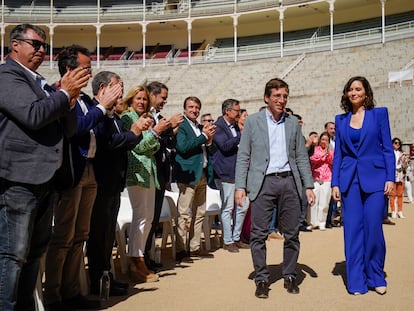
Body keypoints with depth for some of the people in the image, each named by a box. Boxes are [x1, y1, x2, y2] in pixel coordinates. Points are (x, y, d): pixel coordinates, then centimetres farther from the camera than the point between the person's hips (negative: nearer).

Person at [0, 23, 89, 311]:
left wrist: (70, 99, 2)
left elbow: (68, 130, 18)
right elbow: (33, 115, -20)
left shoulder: (41, 84, 20)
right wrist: (65, 93, -8)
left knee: (35, 251, 13)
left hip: (44, 178, 9)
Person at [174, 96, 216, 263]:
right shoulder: (180, 125, -6)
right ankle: (180, 251, 0)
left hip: (202, 174, 8)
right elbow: (183, 147, -20)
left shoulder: (201, 127, 18)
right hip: (188, 174, -8)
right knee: (184, 215, -6)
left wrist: (209, 140, 0)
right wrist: (204, 136, -15)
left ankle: (194, 247, 21)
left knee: (200, 213, 12)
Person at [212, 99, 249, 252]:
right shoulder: (218, 126, -8)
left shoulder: (235, 126, 18)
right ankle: (227, 241, 11)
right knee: (227, 208, -1)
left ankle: (236, 238, 23)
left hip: (239, 172, 8)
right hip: (226, 173, -8)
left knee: (243, 206, 10)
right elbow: (224, 145, -21)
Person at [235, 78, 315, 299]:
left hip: (289, 181, 3)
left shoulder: (293, 122, 12)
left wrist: (308, 185, 6)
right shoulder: (253, 121, 4)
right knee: (258, 235, -2)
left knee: (292, 234, 6)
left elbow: (302, 157, 13)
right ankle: (262, 279, 11)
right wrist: (240, 186, -6)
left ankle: (290, 277, 22)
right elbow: (243, 156, 2)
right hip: (263, 182, -2)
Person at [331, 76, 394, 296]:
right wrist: (335, 183, 4)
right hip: (349, 180, 2)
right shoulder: (340, 120, 11)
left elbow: (388, 148, 2)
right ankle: (356, 281, 12)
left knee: (373, 228, -2)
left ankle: (375, 277, 17)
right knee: (352, 229, 2)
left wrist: (390, 178, -6)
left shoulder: (379, 114, 4)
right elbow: (337, 153, 10)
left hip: (374, 178, -2)